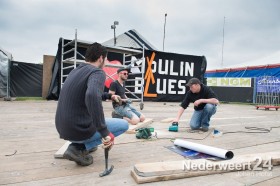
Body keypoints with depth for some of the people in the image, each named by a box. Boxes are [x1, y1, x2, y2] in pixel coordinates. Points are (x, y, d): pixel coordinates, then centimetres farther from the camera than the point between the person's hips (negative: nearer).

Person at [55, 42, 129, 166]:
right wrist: (105, 133, -35)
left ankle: (86, 144, 19)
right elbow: (92, 96, -37)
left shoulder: (76, 71, 12)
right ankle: (79, 148, -3)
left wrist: (109, 96, 34)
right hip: (79, 129, -8)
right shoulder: (97, 72, -15)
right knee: (124, 125, 7)